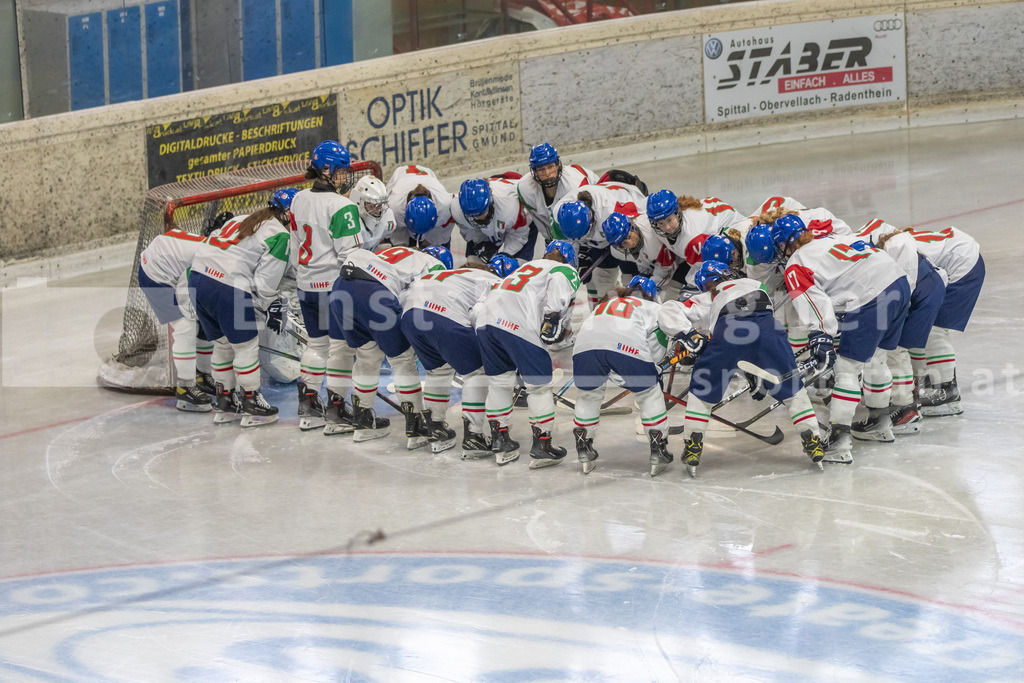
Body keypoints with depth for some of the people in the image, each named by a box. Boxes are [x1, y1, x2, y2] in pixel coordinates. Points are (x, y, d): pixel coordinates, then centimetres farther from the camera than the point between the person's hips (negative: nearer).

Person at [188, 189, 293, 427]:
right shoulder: (280, 236, -2)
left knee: (223, 343, 22)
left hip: (198, 276, 8)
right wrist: (271, 307, 11)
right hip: (227, 289, -8)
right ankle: (251, 405, 13)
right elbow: (265, 281, -7)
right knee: (246, 345, 7)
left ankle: (224, 403, 29)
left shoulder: (241, 220, 24)